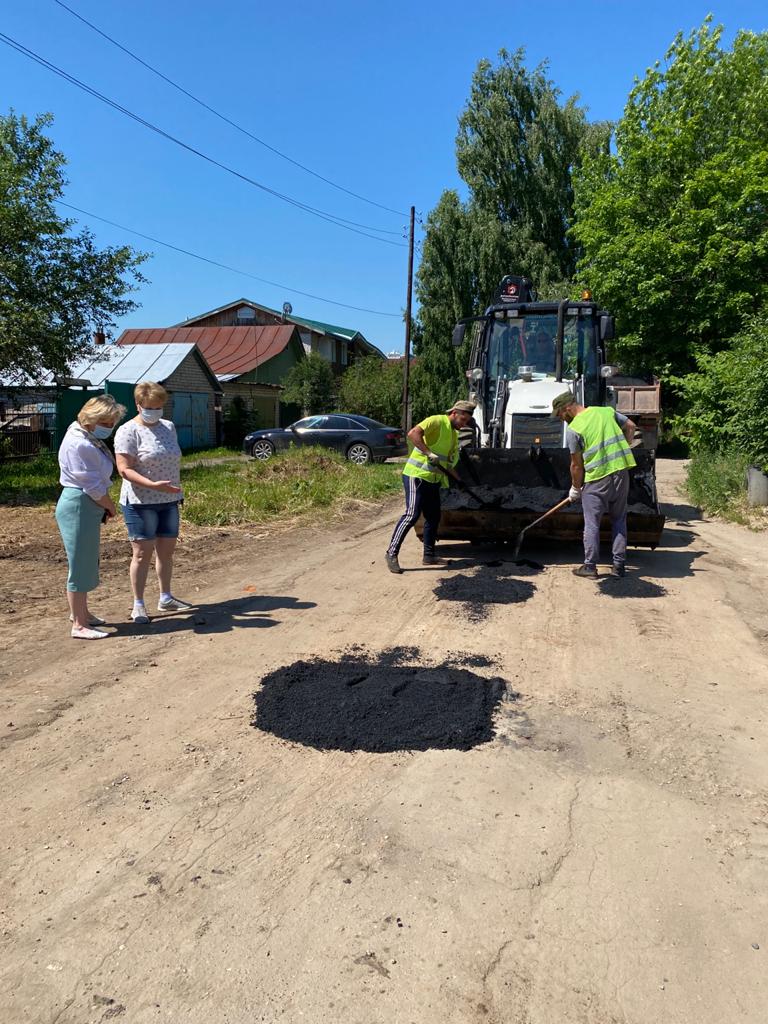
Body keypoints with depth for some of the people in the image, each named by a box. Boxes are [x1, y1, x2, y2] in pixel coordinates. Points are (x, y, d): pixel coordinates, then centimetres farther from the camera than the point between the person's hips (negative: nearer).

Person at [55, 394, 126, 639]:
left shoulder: (92, 440, 12)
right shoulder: (78, 444, -19)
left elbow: (100, 479, 15)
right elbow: (92, 486, -18)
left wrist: (106, 507, 5)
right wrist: (110, 507, -4)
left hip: (89, 508, 10)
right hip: (78, 507, -10)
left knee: (87, 563, 19)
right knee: (80, 565, -3)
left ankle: (79, 612, 34)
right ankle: (79, 625, 5)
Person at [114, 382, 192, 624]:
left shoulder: (168, 427, 10)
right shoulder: (129, 431, -10)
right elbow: (124, 469, -18)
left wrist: (177, 489, 16)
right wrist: (153, 484, -28)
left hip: (168, 501, 6)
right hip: (141, 502, -6)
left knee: (167, 550, 13)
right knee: (142, 553, -2)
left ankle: (166, 598, 26)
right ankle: (138, 605, 9)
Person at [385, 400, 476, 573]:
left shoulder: (454, 435, 17)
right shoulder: (436, 421, -11)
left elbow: (448, 462, 25)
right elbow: (413, 434, -27)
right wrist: (429, 453, -32)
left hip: (433, 480, 9)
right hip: (416, 476, -9)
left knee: (433, 517, 11)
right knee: (412, 514, -15)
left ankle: (429, 555, 22)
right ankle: (392, 553, -8)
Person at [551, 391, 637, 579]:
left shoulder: (573, 429, -9)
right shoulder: (606, 411, 8)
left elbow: (577, 465, -5)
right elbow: (630, 426, 15)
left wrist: (575, 488, 8)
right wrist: (621, 452, 17)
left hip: (597, 479, -5)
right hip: (622, 472, 6)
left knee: (592, 524, 6)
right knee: (619, 521, 15)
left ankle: (590, 567, 10)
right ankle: (619, 565, 18)